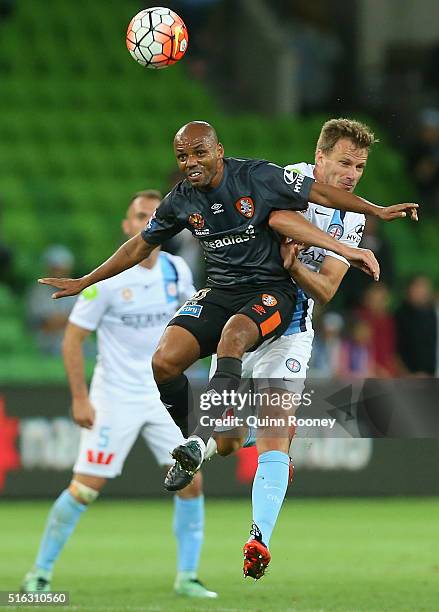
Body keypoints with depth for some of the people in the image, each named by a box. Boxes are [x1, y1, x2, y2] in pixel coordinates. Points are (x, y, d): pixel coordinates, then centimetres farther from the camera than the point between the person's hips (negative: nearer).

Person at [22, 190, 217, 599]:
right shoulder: (107, 278, -14)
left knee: (191, 481, -3)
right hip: (114, 398, -5)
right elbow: (73, 337, -10)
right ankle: (40, 574, 6)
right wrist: (80, 398, -14)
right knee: (85, 487, -7)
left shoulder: (176, 271, 1)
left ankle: (187, 577, 8)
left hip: (163, 395, 5)